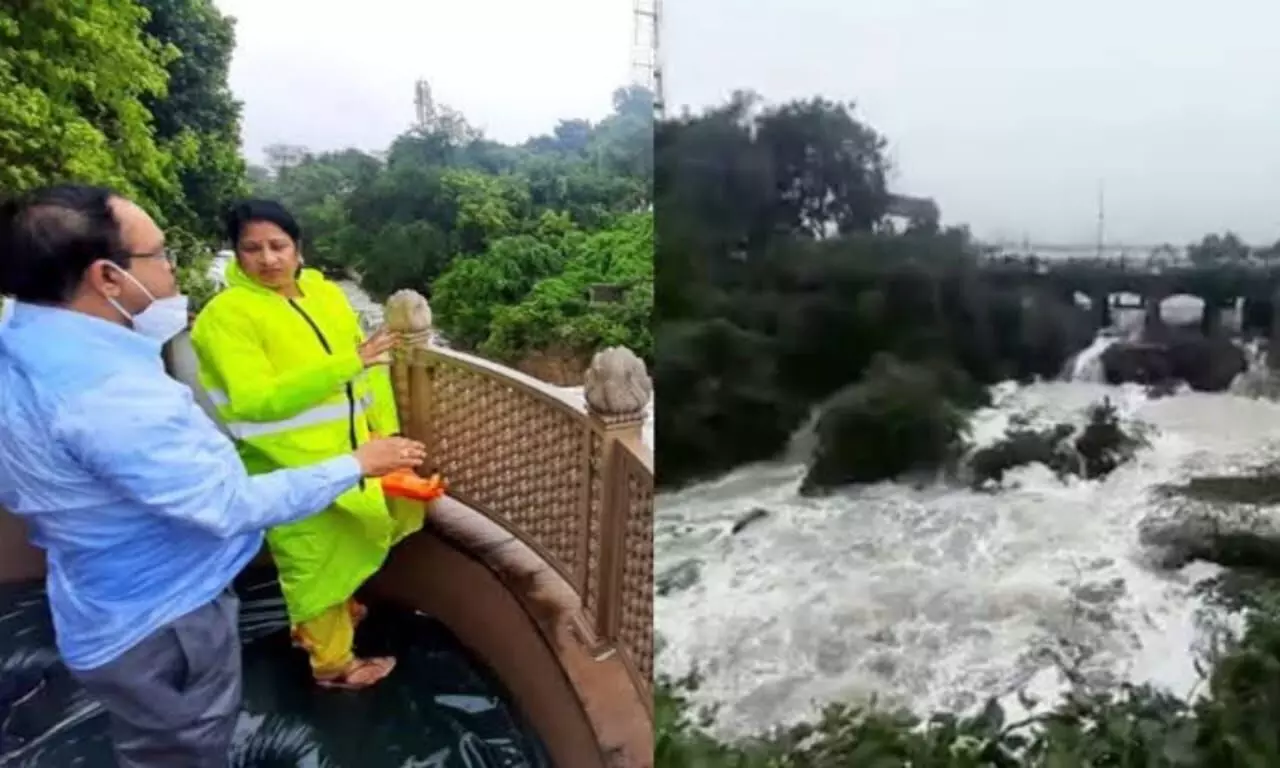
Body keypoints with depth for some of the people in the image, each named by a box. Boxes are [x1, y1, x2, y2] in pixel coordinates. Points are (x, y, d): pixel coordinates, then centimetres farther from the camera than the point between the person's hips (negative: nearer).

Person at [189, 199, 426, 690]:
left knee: (340, 549, 24)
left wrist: (386, 431, 1)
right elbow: (257, 401, -26)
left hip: (346, 451, 7)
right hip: (291, 468, -6)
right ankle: (332, 662, 30)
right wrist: (346, 365, -31)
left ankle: (316, 622, 51)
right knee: (316, 560, 9)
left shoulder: (326, 293, 3)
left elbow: (366, 368, 8)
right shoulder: (226, 314, -16)